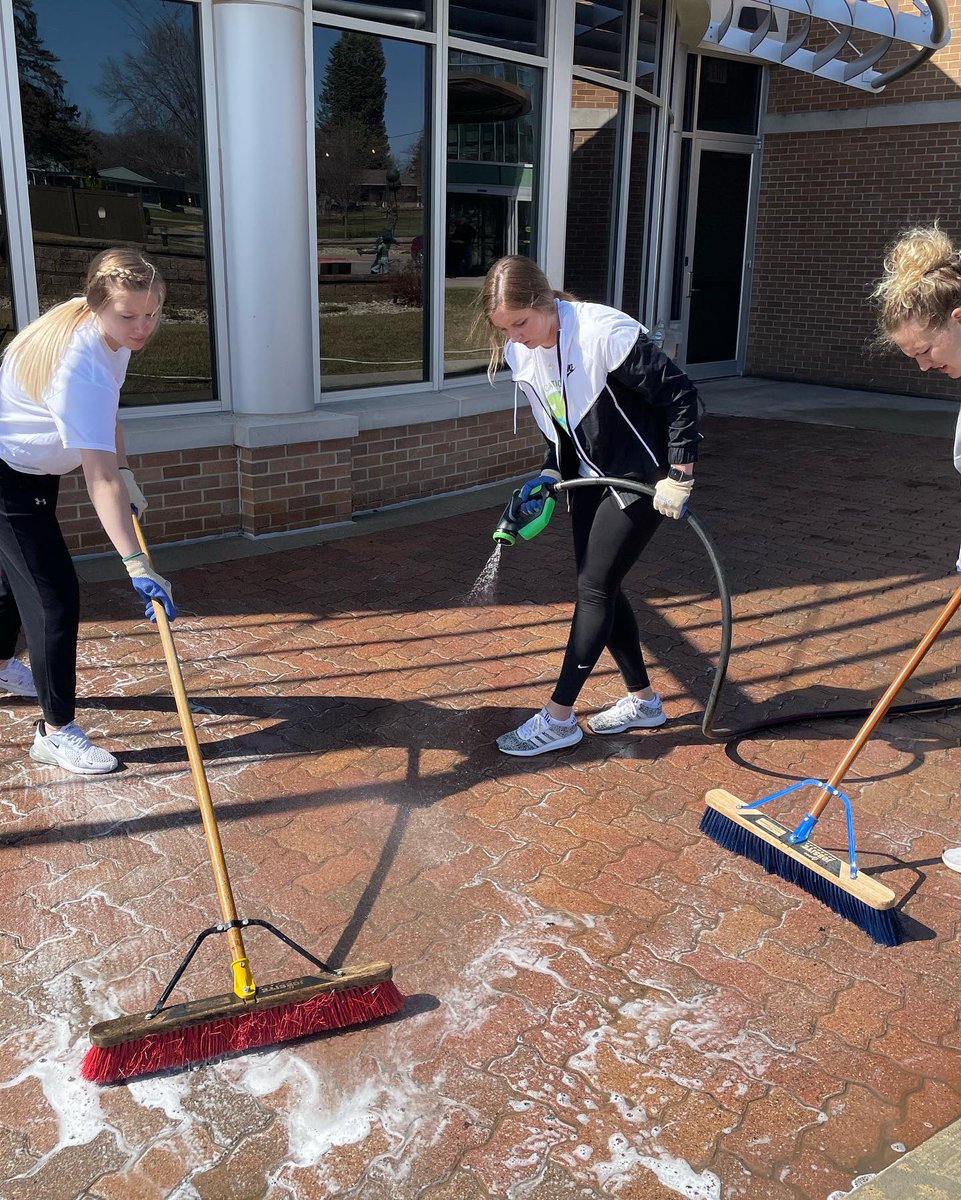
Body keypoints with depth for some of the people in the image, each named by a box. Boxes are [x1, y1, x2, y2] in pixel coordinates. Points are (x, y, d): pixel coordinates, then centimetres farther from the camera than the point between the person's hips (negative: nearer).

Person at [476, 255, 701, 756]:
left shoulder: (606, 333, -27)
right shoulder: (521, 352, -4)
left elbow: (680, 396, -23)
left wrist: (679, 477, -23)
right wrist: (550, 474, -4)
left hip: (640, 479, -8)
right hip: (591, 477, 8)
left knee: (594, 588, -7)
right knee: (599, 588, 9)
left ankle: (559, 717, 3)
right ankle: (643, 700, 26)